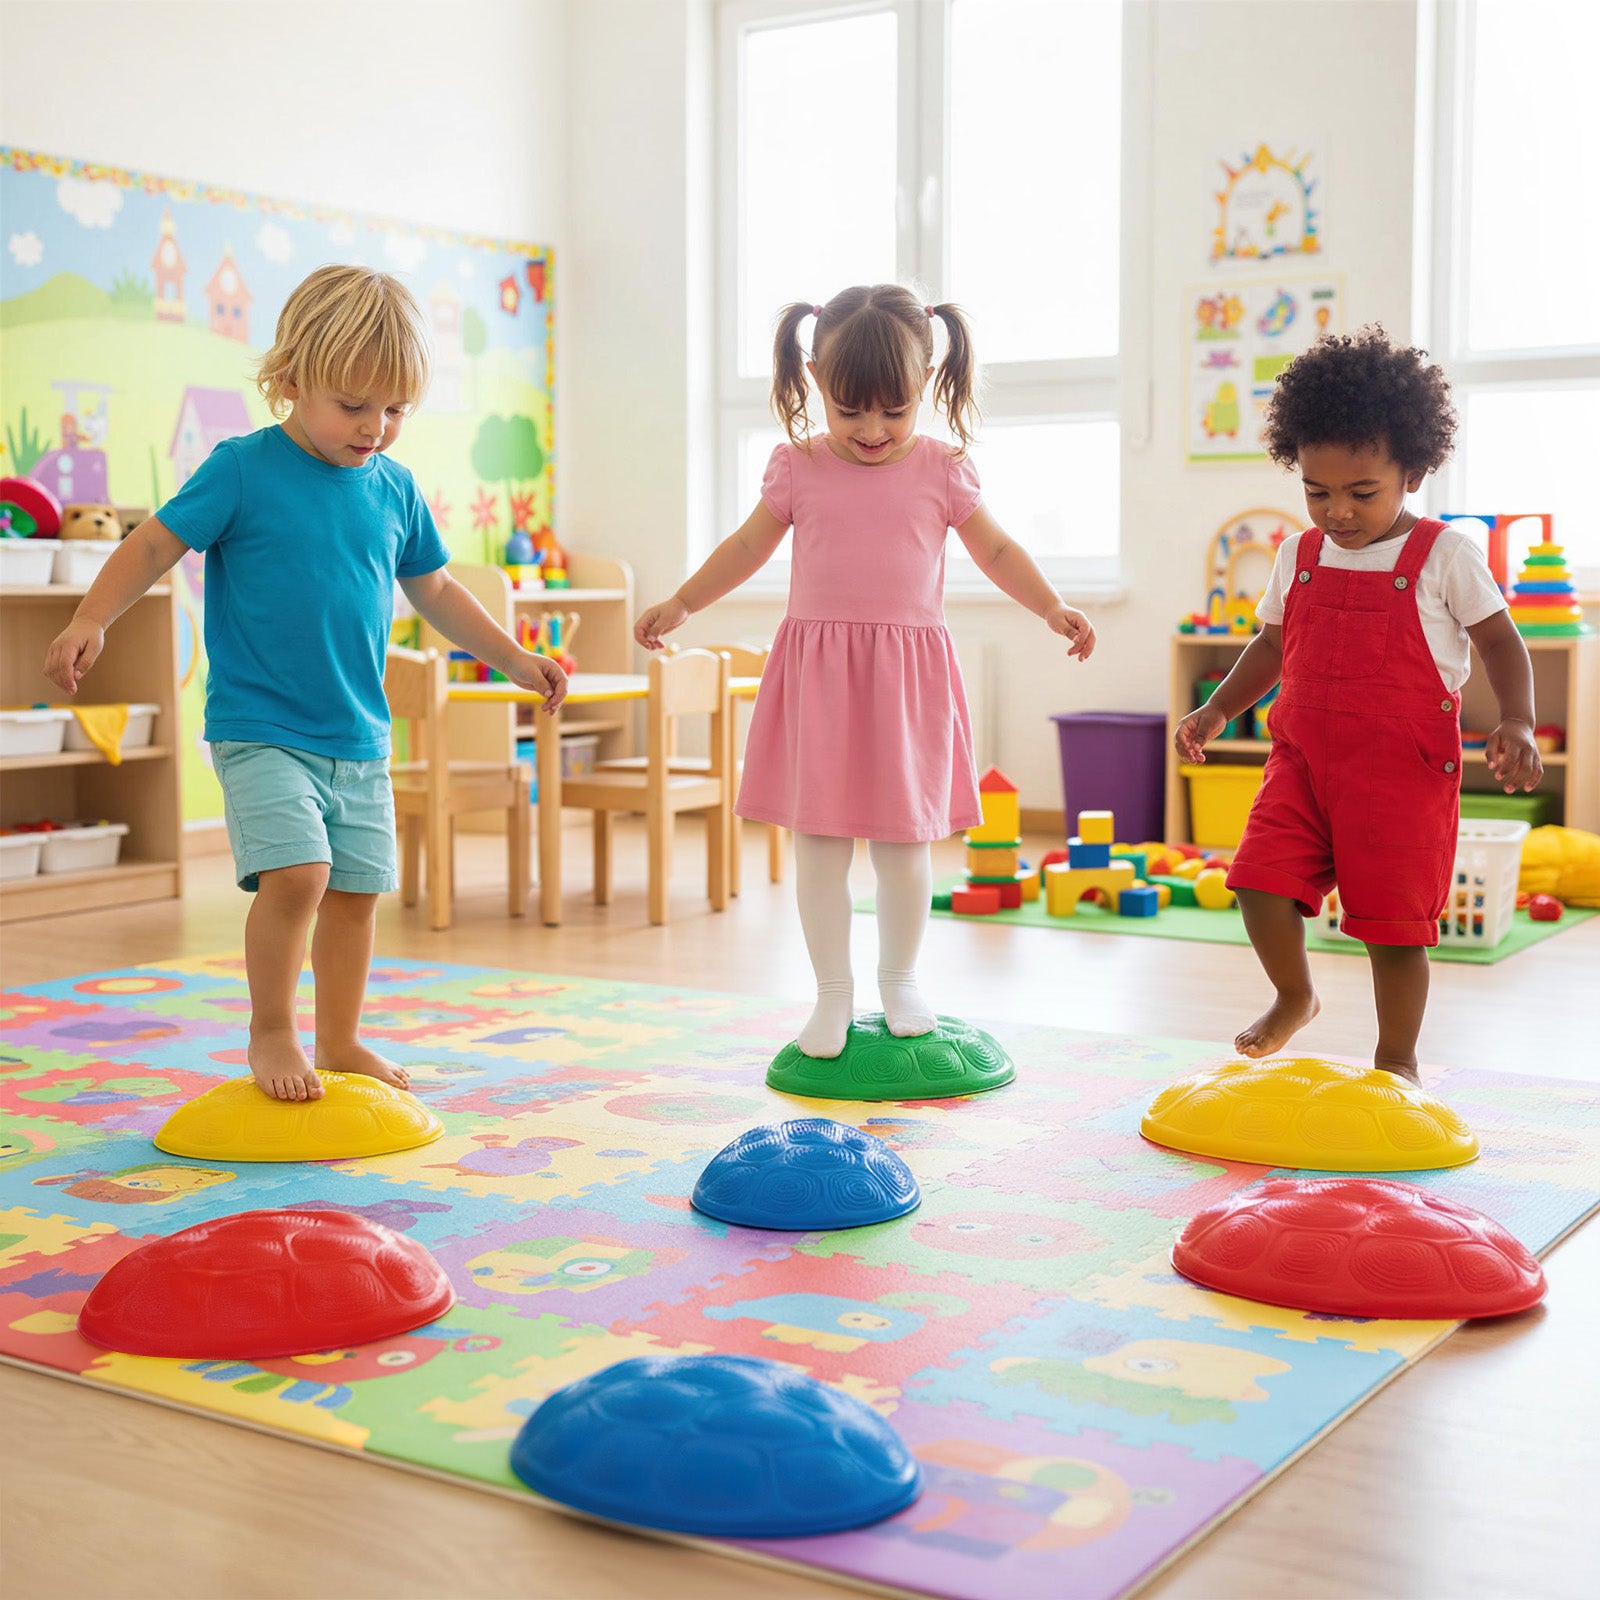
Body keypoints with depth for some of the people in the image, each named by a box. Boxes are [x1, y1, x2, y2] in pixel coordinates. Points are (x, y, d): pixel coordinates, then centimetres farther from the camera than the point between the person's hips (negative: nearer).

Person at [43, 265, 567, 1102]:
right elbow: (154, 543, -7)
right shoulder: (243, 469, -8)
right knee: (296, 873, -19)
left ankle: (339, 1041, 27)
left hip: (361, 739, 6)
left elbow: (434, 590, 20)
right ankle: (270, 1032, 3)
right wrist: (90, 620, -21)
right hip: (260, 728, -6)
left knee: (355, 890, 10)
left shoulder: (395, 489, 7)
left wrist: (514, 658, 21)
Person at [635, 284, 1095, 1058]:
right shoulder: (797, 466, 3)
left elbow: (997, 550, 11)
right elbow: (748, 546, 14)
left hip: (906, 670, 0)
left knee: (903, 838, 4)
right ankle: (832, 994, 13)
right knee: (819, 841, 1)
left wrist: (1052, 608, 1)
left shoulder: (942, 469, 2)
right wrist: (679, 605, 11)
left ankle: (899, 979, 25)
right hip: (816, 672, 1)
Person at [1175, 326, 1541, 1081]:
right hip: (1304, 756, 4)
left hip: (1404, 768, -4)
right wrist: (1218, 709, 11)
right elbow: (1272, 644, 21)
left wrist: (1516, 723, -16)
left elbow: (1501, 643, 0)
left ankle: (1396, 1056, 20)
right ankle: (1293, 995, 19)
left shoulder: (1444, 556, -4)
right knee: (1262, 880, -10)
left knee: (1394, 916, 0)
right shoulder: (1298, 556, 9)